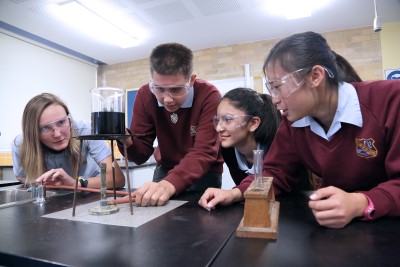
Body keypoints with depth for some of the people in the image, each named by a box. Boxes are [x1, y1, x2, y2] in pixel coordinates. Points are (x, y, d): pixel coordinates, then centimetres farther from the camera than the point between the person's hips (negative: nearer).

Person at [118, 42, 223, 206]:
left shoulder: (209, 96, -25)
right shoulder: (145, 96, -14)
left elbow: (204, 153, -32)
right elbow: (141, 154, -11)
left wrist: (170, 184, -48)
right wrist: (127, 142, -34)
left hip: (204, 174, -2)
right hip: (165, 171, 3)